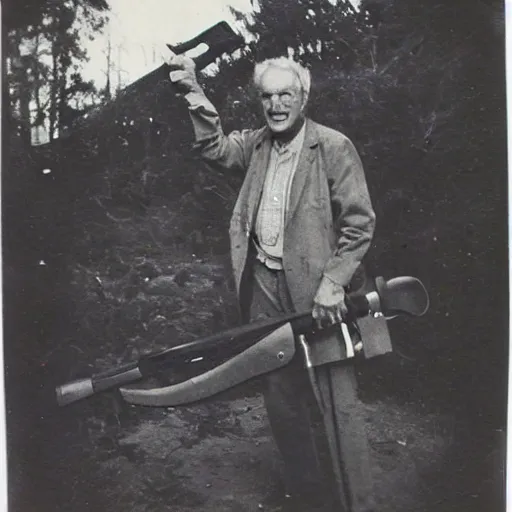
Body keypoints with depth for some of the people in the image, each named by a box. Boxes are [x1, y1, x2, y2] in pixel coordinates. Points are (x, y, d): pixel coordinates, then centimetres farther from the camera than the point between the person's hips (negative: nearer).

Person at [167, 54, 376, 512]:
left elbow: (360, 223, -9)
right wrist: (194, 94, -6)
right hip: (264, 287, 6)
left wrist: (332, 284, -17)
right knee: (281, 402, 15)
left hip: (315, 291, -5)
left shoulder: (334, 147, -6)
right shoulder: (256, 143, 13)